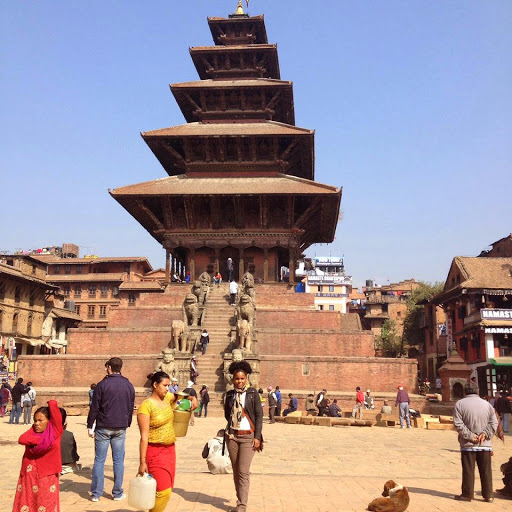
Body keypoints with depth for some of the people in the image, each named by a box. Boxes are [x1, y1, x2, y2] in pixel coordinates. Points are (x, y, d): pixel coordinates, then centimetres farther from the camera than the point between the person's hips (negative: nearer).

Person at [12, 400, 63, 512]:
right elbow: (22, 439, -18)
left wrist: (51, 404, 7)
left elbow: (53, 405, -14)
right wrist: (41, 439, -16)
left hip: (47, 475, -3)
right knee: (26, 502, 6)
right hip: (29, 474, 3)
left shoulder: (54, 430, -6)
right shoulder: (32, 431, 5)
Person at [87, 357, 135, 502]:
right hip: (120, 428, 3)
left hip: (103, 427, -3)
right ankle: (117, 493, 12)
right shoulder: (129, 385, 5)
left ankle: (96, 493, 8)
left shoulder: (102, 385, -8)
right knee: (118, 460, 8)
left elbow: (94, 408, -7)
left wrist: (90, 426, 1)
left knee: (99, 460, 5)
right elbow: (131, 408, 11)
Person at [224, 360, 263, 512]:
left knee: (243, 471, -9)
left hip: (248, 437, -4)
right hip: (232, 436, 4)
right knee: (236, 470, 9)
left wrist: (257, 437, -10)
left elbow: (259, 415, -5)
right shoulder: (230, 394, 7)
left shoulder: (253, 393, -3)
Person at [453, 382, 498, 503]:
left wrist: (470, 436, -11)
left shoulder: (460, 404, -4)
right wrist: (485, 434, -7)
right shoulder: (487, 404, 5)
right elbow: (494, 422, 0)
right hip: (485, 444, 2)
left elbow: (458, 424, -12)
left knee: (468, 470, 4)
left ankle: (467, 494, 10)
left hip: (468, 444, -2)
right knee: (486, 470, 10)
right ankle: (488, 495, 15)